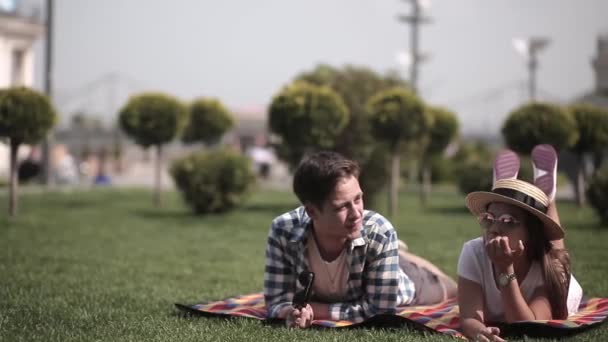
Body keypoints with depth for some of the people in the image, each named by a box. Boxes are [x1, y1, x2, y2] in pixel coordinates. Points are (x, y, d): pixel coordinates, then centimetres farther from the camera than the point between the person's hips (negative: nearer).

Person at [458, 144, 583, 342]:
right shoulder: (473, 253, -42)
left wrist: (505, 271, -62)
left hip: (551, 302, 0)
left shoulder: (550, 266, -45)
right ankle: (504, 188, 25)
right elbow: (469, 318, -50)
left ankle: (545, 192, 33)